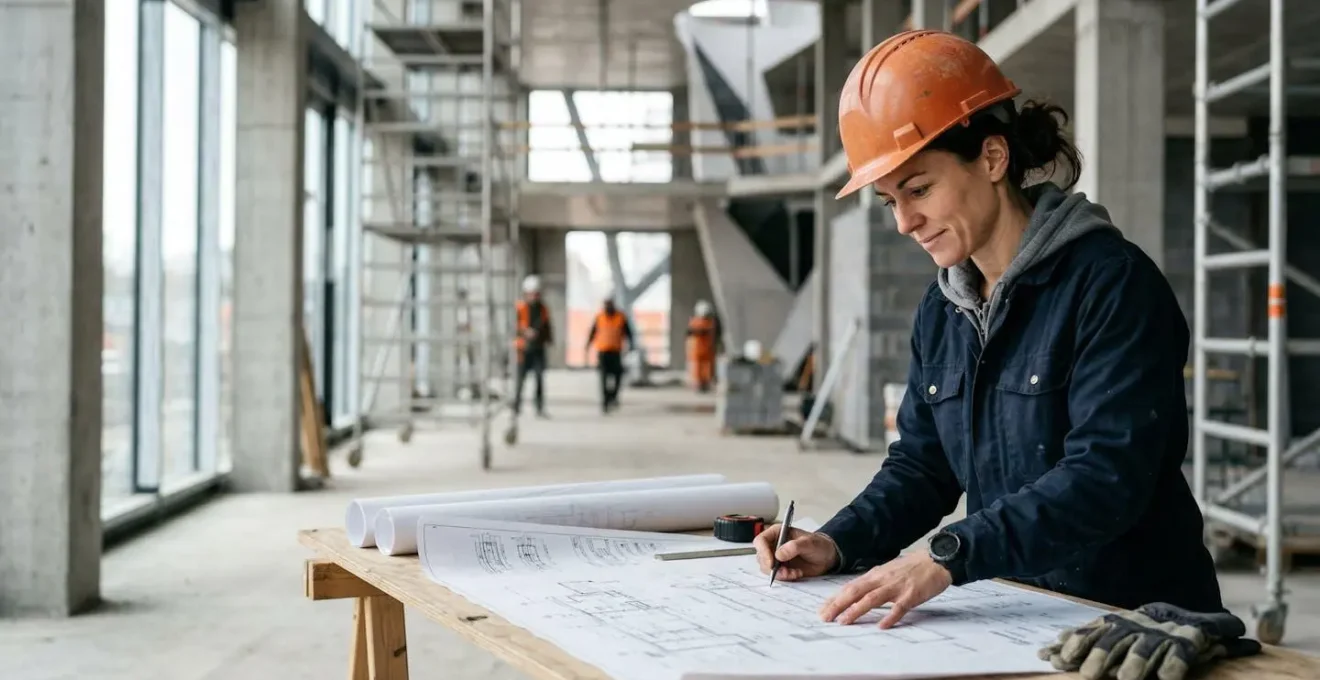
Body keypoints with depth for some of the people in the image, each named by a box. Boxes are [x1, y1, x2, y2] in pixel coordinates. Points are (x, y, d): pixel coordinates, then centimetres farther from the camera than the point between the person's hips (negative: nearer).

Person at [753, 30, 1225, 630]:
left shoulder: (1113, 284, -11)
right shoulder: (941, 310, 12)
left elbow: (1106, 476, -21)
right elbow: (920, 463, 16)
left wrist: (949, 555, -30)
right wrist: (838, 545, -2)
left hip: (1138, 621, -6)